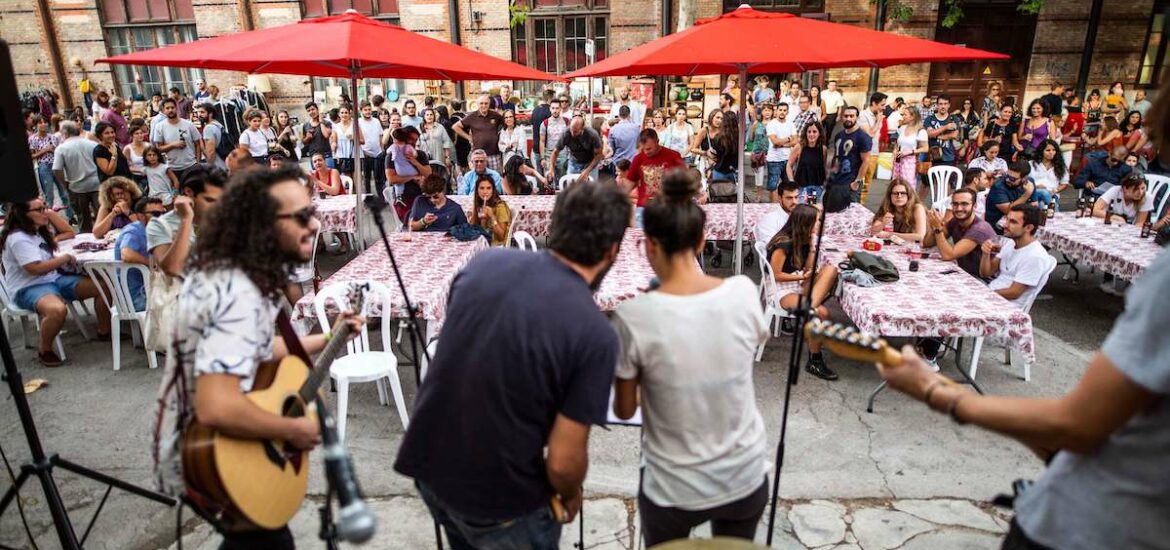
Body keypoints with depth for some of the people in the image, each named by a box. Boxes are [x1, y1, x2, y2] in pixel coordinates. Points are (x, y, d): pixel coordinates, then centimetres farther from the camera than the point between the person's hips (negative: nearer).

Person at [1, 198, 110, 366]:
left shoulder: (39, 230, 12)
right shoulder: (19, 239, -17)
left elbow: (70, 232, 26)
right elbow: (36, 269, -23)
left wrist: (51, 213, 10)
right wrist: (65, 258, -11)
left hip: (54, 279, 9)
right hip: (29, 289, -9)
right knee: (57, 309, -41)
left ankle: (104, 331, 12)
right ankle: (44, 350, -14)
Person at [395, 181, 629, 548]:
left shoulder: (484, 263, -9)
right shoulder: (596, 334, -24)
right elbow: (563, 460, -19)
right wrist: (570, 496, 2)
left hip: (427, 463, 5)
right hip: (497, 501, -4)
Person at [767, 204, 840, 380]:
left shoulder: (803, 240, 8)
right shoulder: (783, 243, -16)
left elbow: (808, 270, 5)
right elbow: (775, 275, -15)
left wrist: (811, 245, -2)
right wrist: (802, 276, -8)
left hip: (798, 287, 7)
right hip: (780, 291, -7)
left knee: (830, 270, -20)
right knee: (822, 312, -28)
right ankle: (814, 362, -16)